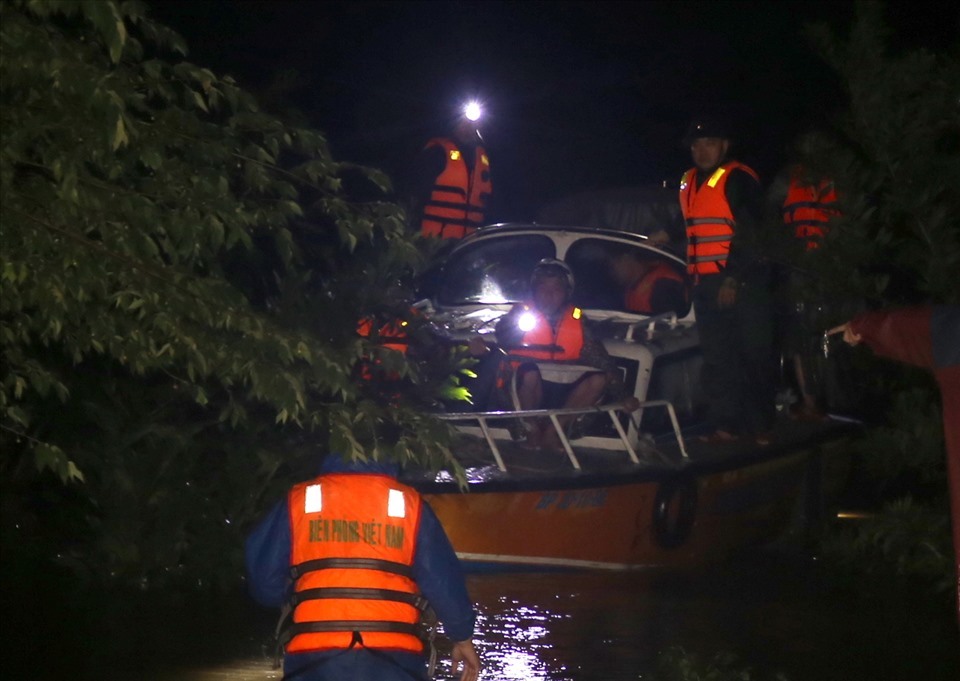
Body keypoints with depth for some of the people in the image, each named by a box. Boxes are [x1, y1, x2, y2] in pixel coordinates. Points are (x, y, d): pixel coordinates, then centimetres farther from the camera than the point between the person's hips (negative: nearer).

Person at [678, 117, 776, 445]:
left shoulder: (739, 179, -7)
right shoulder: (689, 182, 17)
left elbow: (747, 231, -14)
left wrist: (733, 278, -18)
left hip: (742, 281, -7)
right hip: (706, 283, 7)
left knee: (754, 353, -5)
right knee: (716, 357, 5)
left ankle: (760, 424, -2)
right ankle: (724, 424, 7)